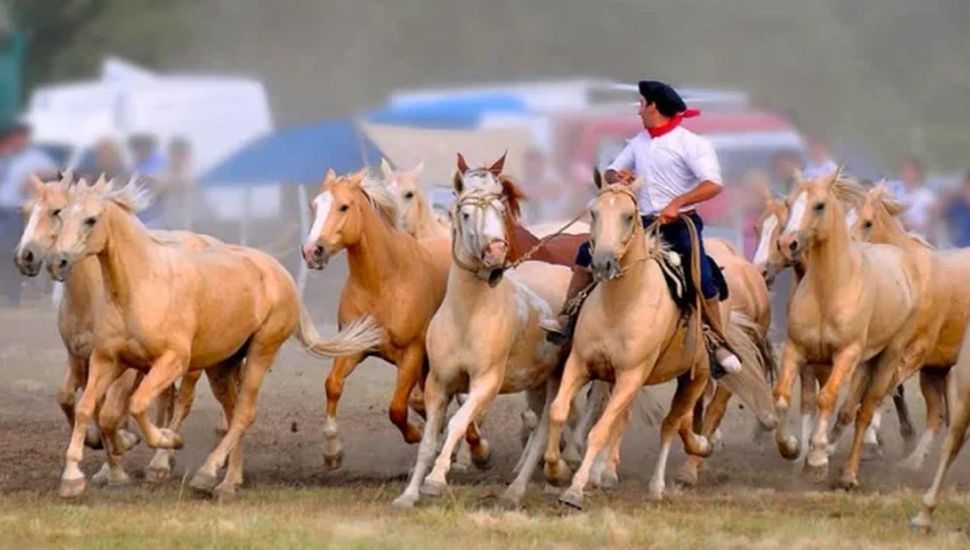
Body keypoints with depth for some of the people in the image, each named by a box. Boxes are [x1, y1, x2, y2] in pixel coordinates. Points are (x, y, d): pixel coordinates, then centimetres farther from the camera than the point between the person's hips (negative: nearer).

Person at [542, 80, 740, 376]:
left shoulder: (692, 144, -8)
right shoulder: (639, 143, 14)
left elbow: (713, 184, -19)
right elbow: (612, 171, 23)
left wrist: (677, 203, -32)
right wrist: (615, 177, -4)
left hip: (680, 223, -6)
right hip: (643, 223, 6)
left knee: (702, 279, -22)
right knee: (588, 253, -3)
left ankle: (719, 346, -7)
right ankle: (566, 321, -1)